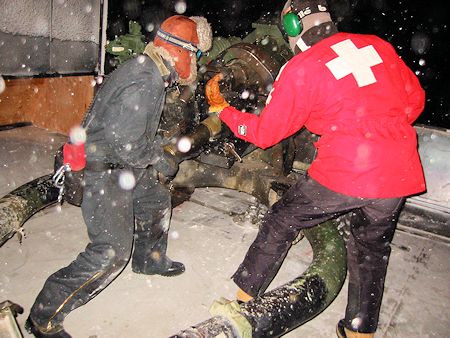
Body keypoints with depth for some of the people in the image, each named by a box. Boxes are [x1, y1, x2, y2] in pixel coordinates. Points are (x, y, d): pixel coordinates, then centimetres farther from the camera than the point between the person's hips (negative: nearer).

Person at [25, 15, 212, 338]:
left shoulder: (147, 71, 7)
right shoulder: (145, 82, -25)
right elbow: (125, 143, -28)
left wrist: (158, 147, 11)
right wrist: (161, 160, -13)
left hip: (122, 166, 10)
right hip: (102, 172, -10)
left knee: (157, 200, 24)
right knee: (112, 251, -8)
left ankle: (149, 259, 48)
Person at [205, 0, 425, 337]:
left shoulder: (299, 69, -6)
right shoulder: (378, 45, 8)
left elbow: (264, 132, -1)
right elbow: (416, 99, 16)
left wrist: (221, 108, 13)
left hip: (342, 173, -5)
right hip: (399, 173, 5)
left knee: (281, 222, 16)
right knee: (372, 249, 24)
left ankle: (244, 300, 28)